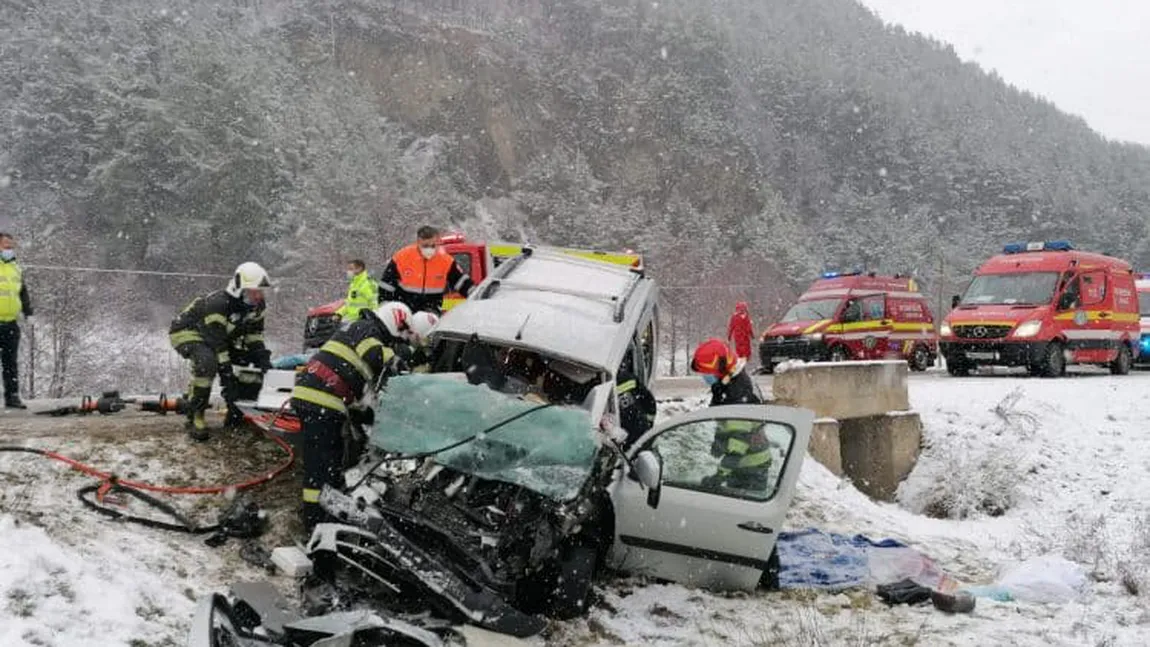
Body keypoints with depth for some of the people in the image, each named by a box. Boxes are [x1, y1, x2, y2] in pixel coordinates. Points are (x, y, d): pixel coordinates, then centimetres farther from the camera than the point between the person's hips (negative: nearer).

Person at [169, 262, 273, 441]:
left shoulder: (257, 306, -11)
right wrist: (228, 378, -34)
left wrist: (263, 357, -19)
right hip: (186, 332, -8)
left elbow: (254, 335, -1)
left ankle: (236, 413, 8)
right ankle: (195, 416, -26)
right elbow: (216, 345, -34)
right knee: (207, 362, -38)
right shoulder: (217, 305, -34)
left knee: (253, 361, -3)